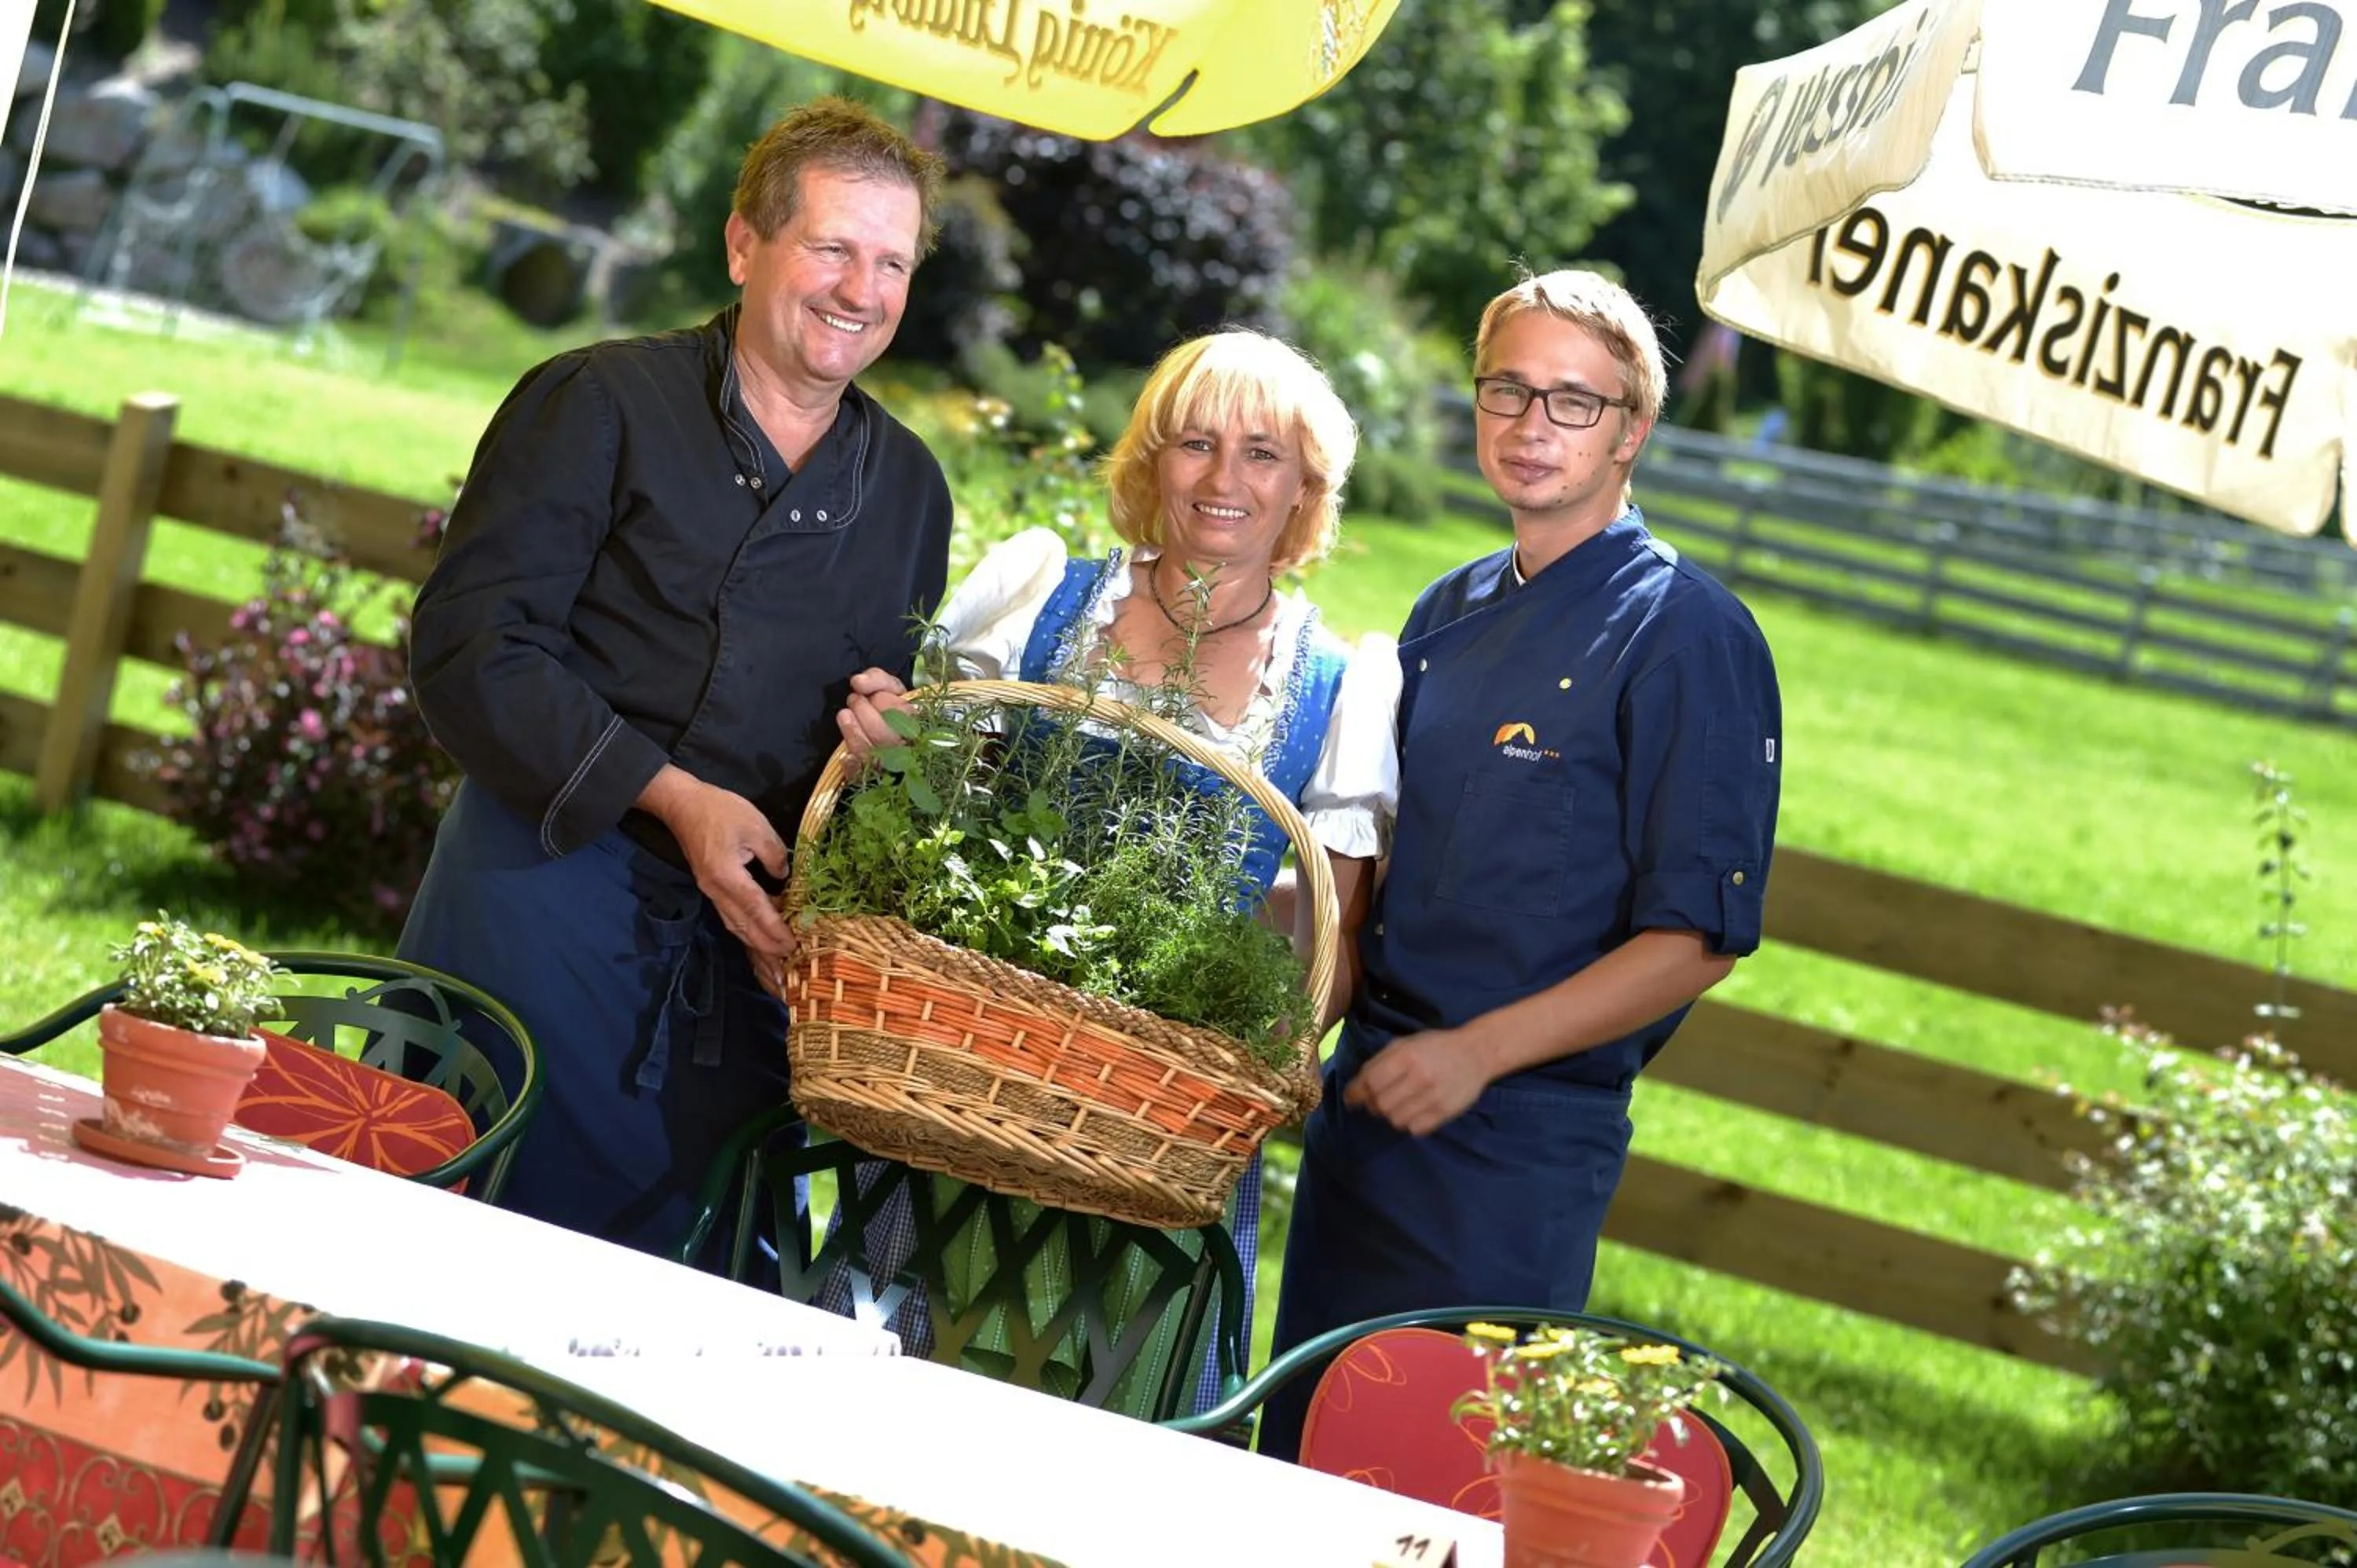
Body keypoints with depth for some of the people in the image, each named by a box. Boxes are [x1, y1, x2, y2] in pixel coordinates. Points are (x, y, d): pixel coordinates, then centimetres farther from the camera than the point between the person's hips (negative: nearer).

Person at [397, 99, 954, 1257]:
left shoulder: (908, 488, 16)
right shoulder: (603, 404, 0)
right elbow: (467, 648, -8)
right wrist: (676, 800, -17)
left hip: (742, 953, 4)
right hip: (548, 896, -4)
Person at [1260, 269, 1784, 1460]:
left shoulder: (1685, 637, -9)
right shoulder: (1449, 615, 14)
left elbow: (1698, 935, -14)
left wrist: (1480, 1051, -19)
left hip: (1520, 1136, -7)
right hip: (1363, 1095, 7)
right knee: (1298, 1459, 12)